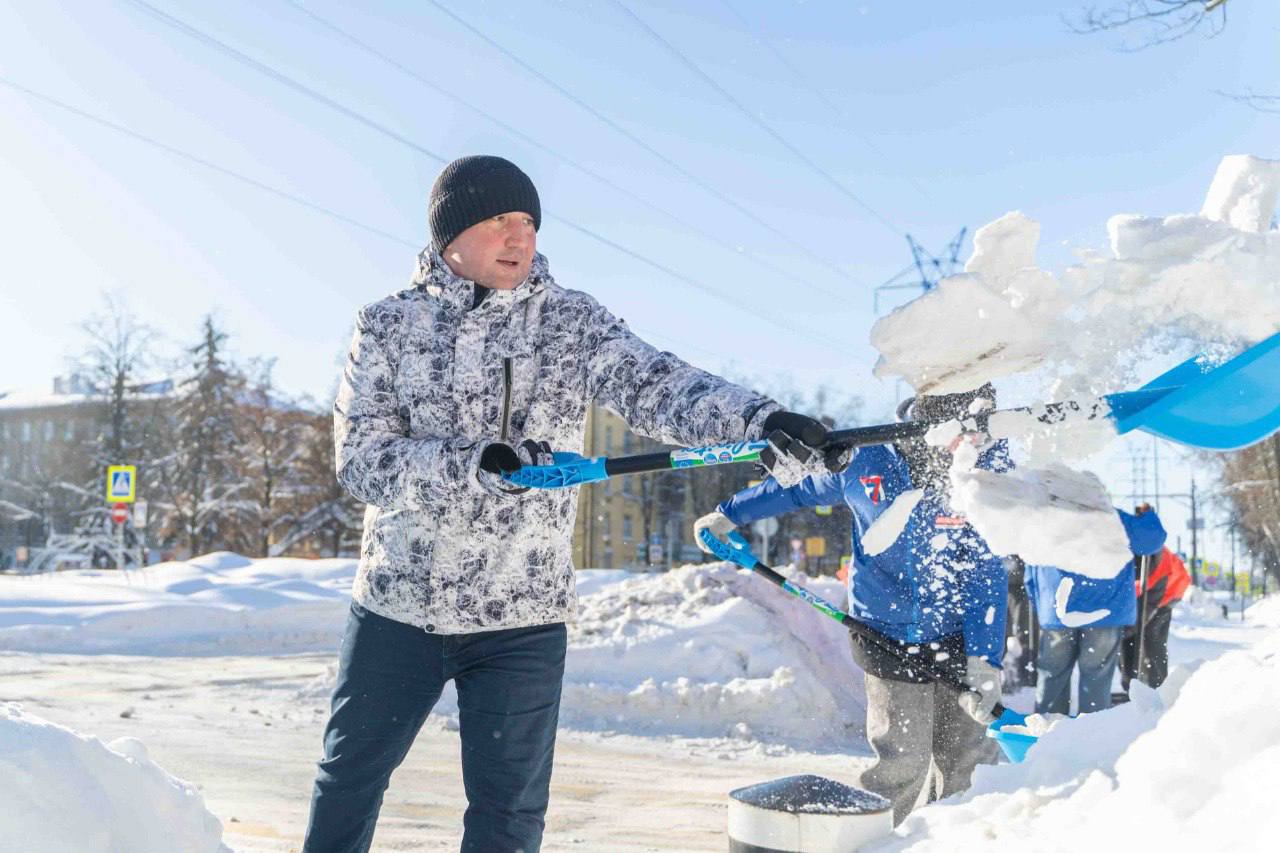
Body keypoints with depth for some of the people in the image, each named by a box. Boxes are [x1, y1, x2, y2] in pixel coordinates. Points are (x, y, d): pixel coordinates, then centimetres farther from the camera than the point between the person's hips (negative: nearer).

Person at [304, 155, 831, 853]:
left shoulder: (572, 321, -3)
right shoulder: (388, 325, -1)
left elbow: (655, 386, -20)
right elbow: (361, 458, -11)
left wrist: (761, 419, -39)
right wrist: (471, 462, -29)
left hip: (522, 620, 0)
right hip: (397, 608, 1)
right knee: (348, 782, 17)